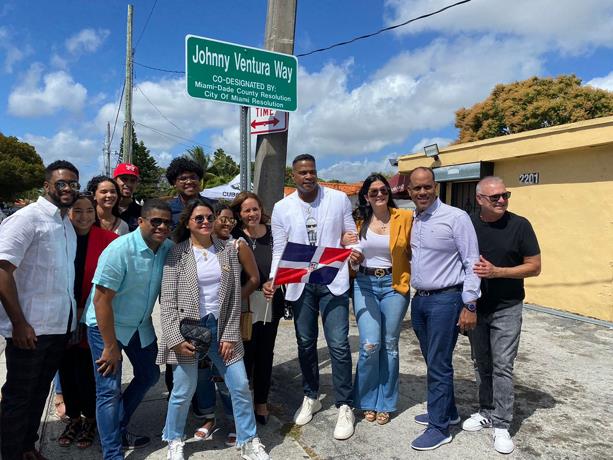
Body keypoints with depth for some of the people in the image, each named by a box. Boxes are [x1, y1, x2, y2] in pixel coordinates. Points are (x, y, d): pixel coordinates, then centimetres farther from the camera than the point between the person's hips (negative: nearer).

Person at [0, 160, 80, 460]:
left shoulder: (67, 224, 11)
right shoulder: (27, 218, -12)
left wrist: (73, 315, 12)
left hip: (60, 326, 7)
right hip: (30, 328, -7)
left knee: (39, 392, 19)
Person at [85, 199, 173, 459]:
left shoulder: (168, 248, -9)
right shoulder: (120, 250, -26)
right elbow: (101, 300, -24)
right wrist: (110, 347, -21)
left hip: (141, 325, 7)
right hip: (107, 325, -7)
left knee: (149, 376, 18)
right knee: (109, 390, -5)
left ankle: (119, 430, 37)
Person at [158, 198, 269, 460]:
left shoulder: (228, 251, 2)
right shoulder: (177, 254, -4)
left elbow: (235, 296, 2)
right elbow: (167, 300, -7)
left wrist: (230, 335, -3)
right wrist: (175, 337, -14)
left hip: (221, 327, 3)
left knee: (241, 386, 5)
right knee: (183, 390, 7)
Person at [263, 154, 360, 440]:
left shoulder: (339, 199, -2)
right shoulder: (282, 208, 1)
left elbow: (351, 234, 6)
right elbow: (279, 250, 3)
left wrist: (356, 251, -16)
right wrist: (273, 279, -11)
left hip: (333, 281, -2)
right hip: (299, 284, 2)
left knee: (338, 344, -3)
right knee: (305, 343, 14)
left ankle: (345, 406, 15)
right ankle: (310, 397, 34)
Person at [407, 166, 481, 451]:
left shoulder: (456, 218, -12)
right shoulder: (410, 221, 7)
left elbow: (472, 264, -13)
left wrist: (470, 305, -14)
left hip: (445, 300, -7)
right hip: (419, 299, 7)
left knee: (439, 365, 1)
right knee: (432, 361, 18)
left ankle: (439, 427, 17)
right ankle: (447, 411, 37)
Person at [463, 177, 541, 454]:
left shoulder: (519, 225, -8)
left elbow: (534, 267, -7)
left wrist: (496, 271, -19)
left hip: (506, 308, -3)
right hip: (475, 306, 3)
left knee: (502, 366, -2)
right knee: (482, 364, 14)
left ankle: (501, 425, 11)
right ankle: (487, 412, 31)